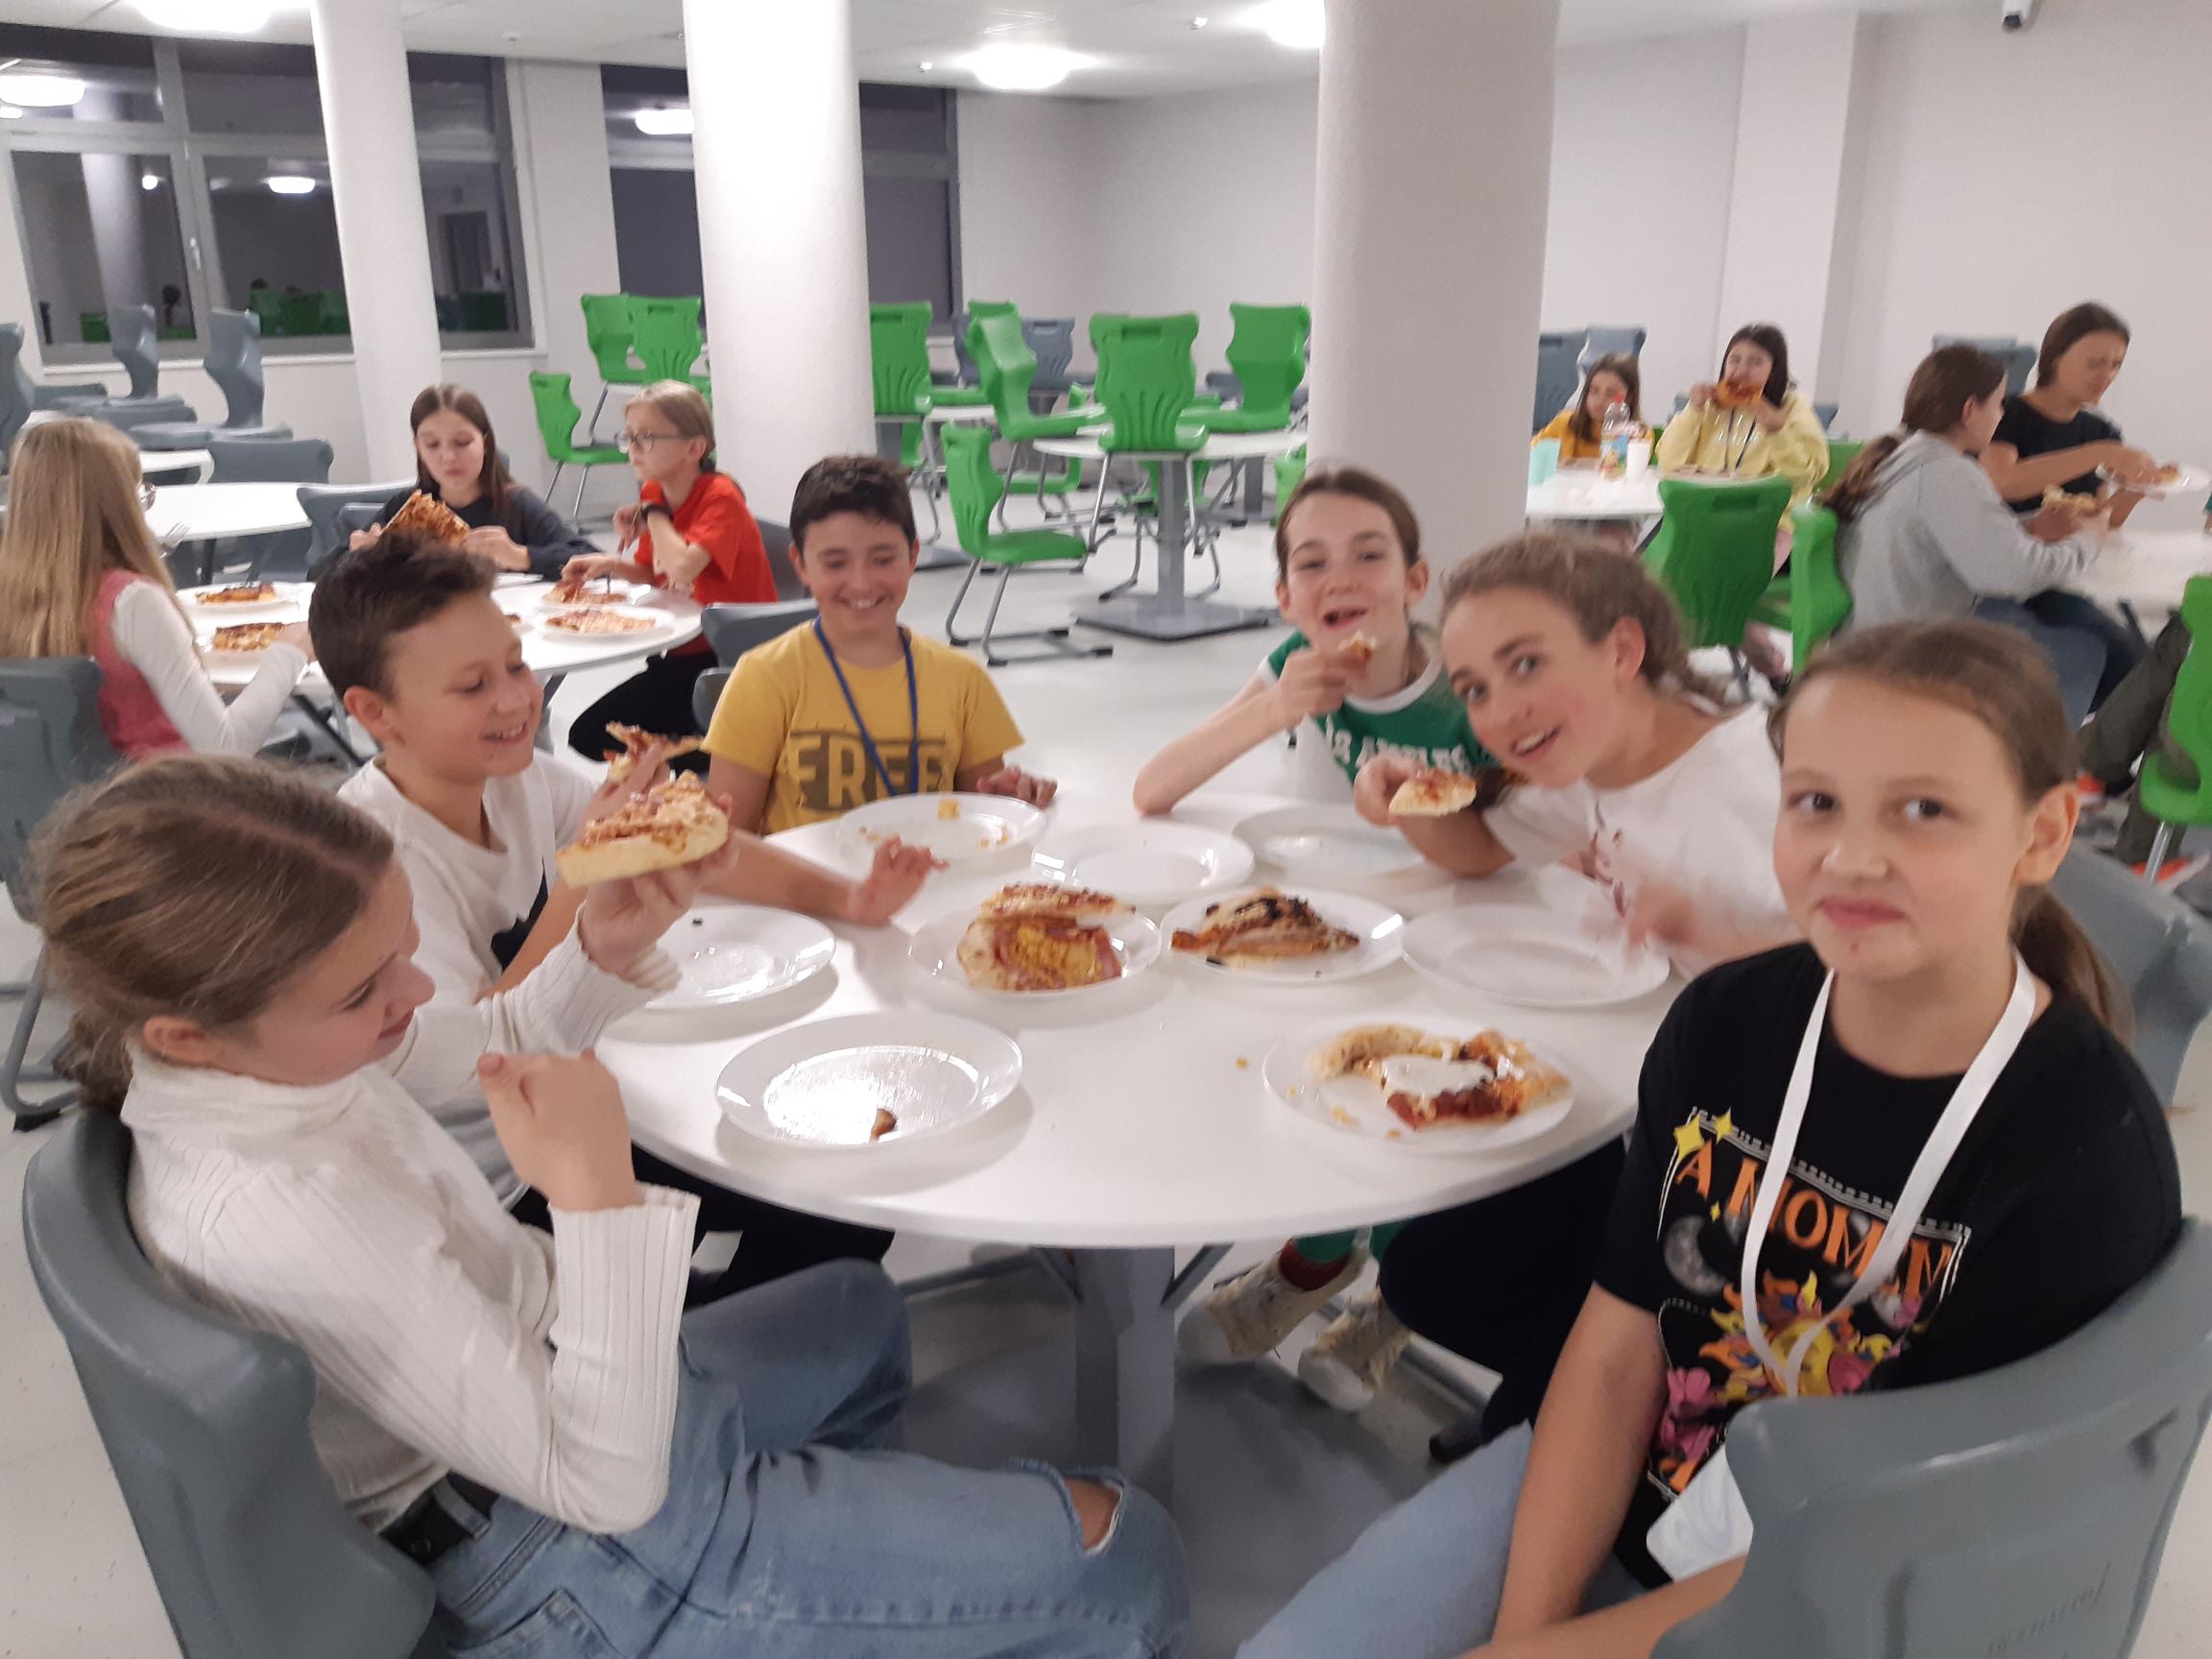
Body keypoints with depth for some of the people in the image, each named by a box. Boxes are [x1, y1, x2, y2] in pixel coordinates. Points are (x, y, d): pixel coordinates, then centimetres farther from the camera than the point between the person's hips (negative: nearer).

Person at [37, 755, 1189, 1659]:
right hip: (586, 1558, -9)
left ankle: (847, 1534, 53)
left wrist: (608, 952, -12)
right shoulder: (272, 1218, -37)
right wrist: (597, 1190, -37)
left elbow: (501, 1062, 8)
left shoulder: (263, 1047, -10)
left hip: (554, 1378, 9)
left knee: (857, 1307, 36)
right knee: (1125, 1556, -7)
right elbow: (603, 1485, -32)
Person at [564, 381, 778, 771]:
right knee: (586, 735, 2)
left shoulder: (720, 497, -17)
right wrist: (613, 564, -2)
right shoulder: (653, 494, 5)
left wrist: (654, 516, -16)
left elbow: (682, 568, -34)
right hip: (683, 654, 8)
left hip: (729, 658, -8)